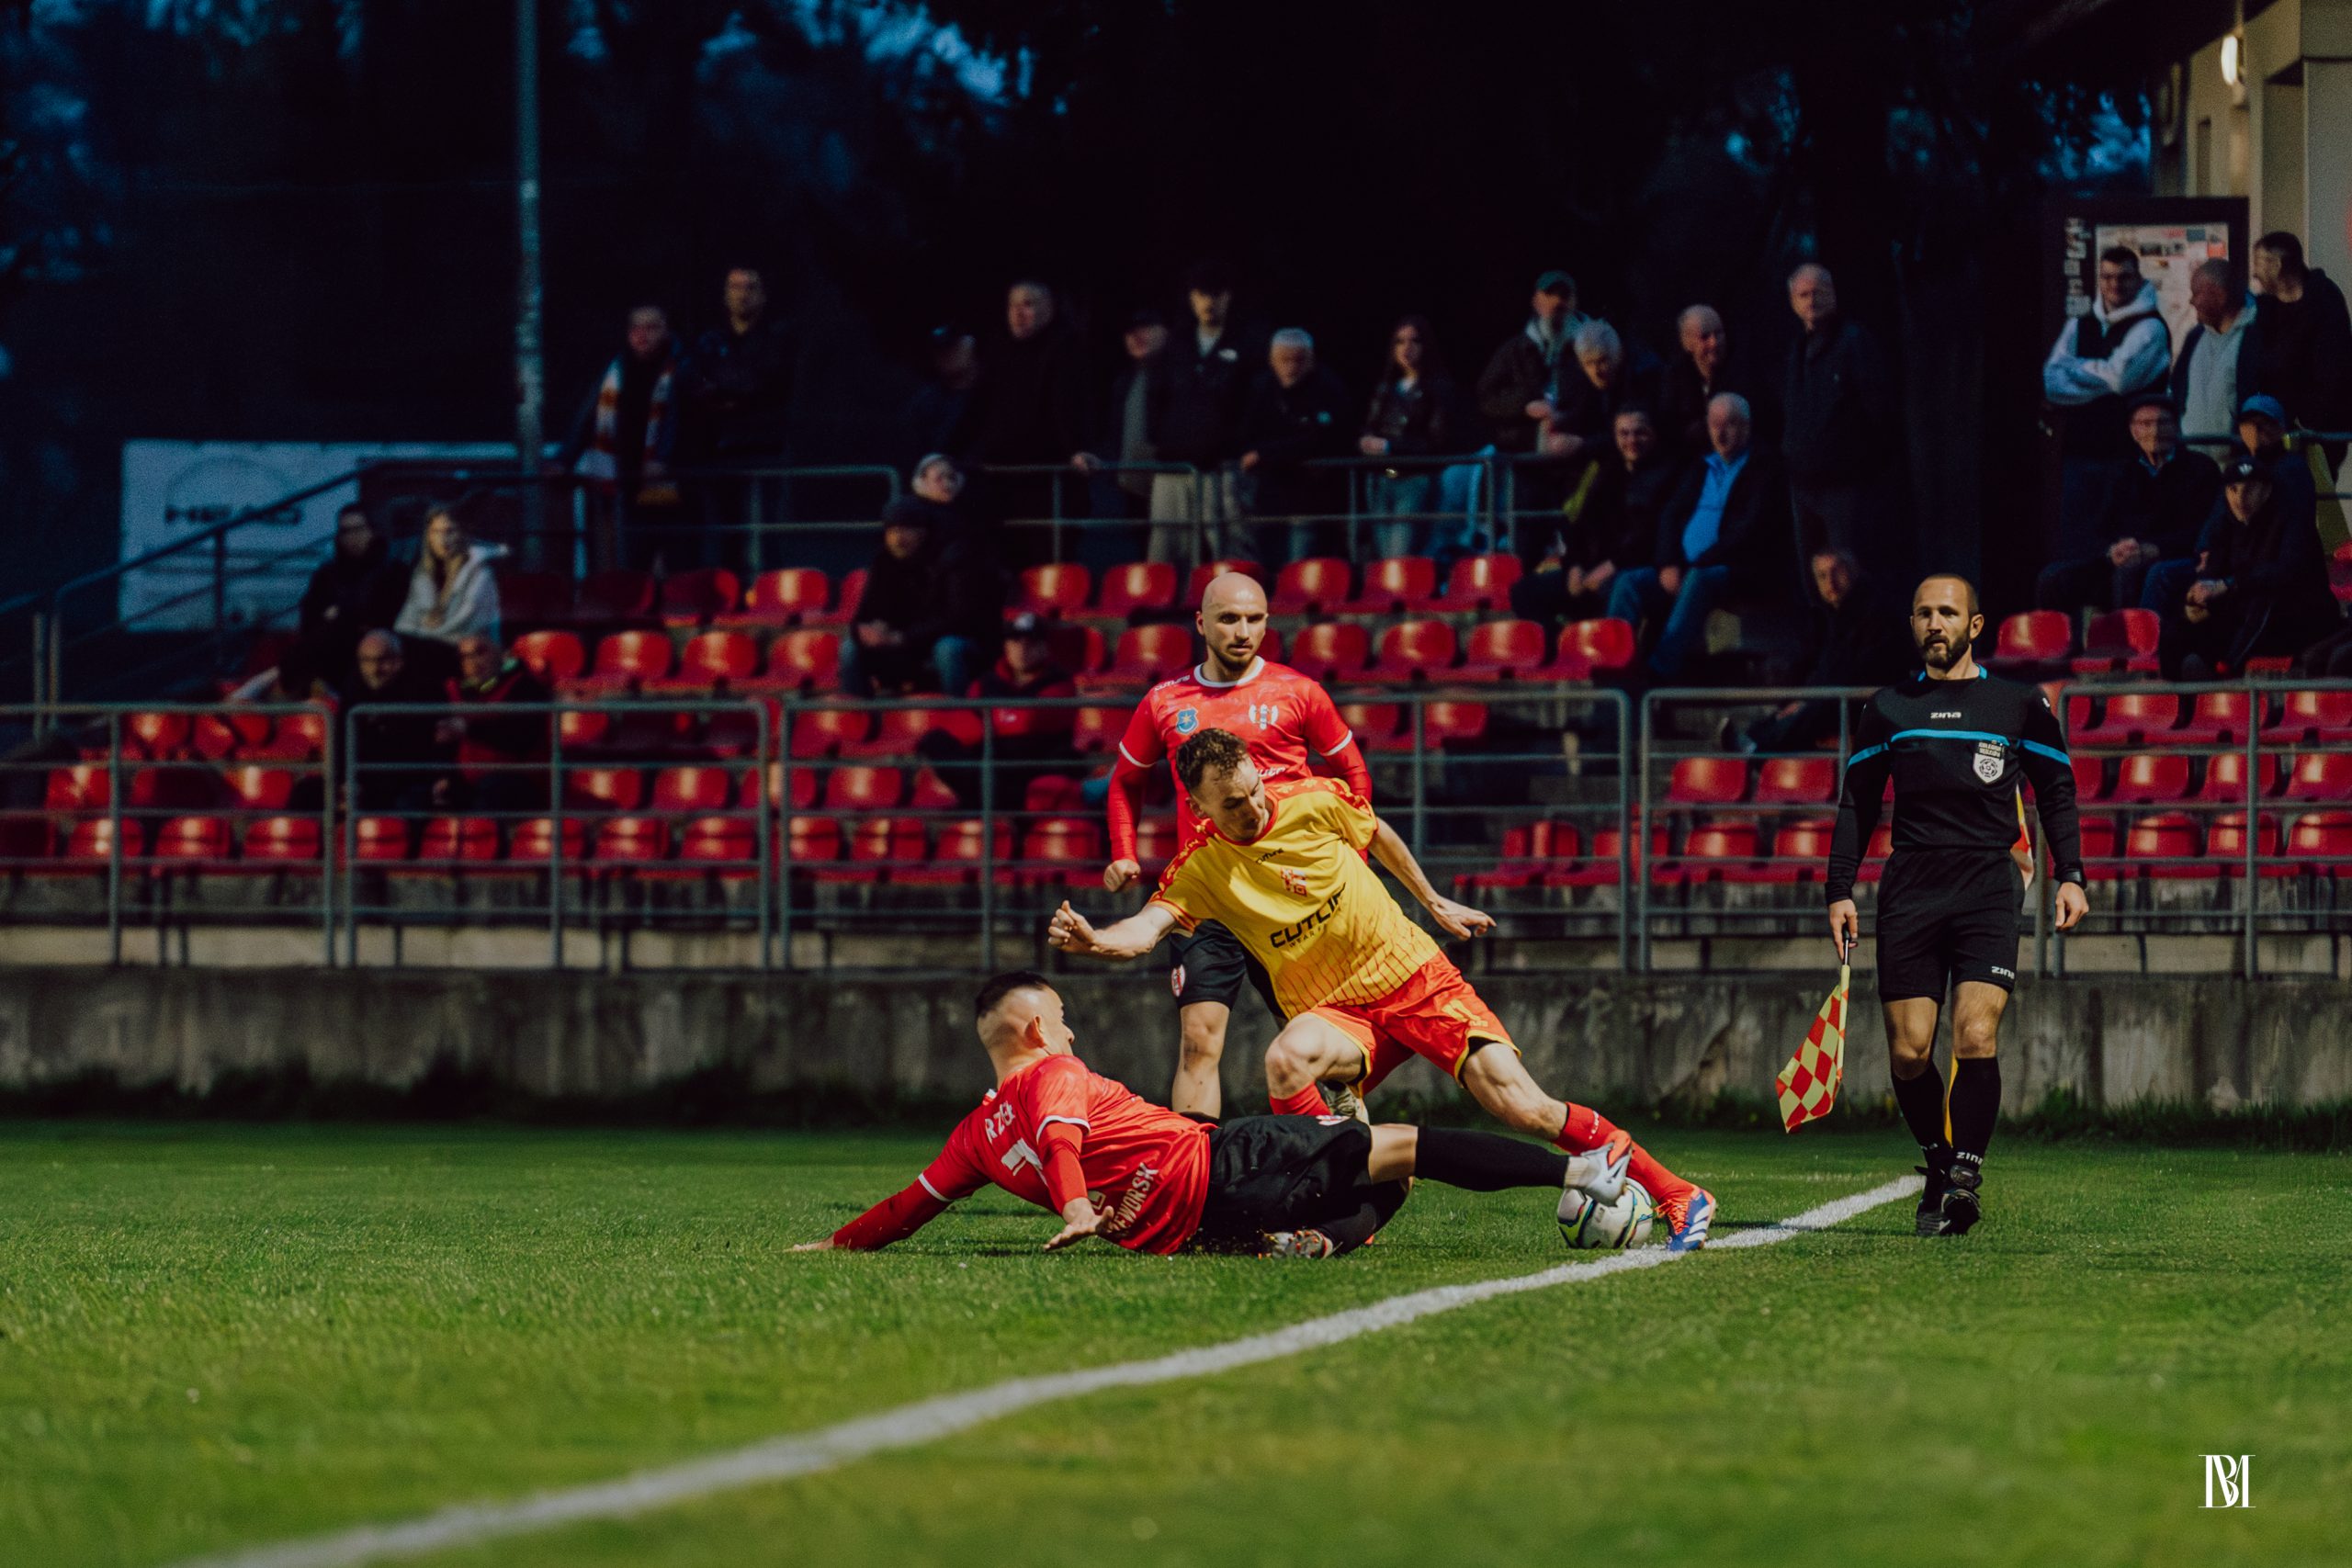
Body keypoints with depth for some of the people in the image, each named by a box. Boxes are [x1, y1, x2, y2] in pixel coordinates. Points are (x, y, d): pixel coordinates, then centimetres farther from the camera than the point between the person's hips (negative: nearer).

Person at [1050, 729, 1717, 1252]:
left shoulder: (1314, 802, -8)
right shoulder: (1200, 869, -8)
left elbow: (1379, 835, 13)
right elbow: (1149, 926, -23)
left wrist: (1435, 903, 25)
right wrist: (1094, 941, -45)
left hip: (1415, 975, 0)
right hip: (1335, 1012, 0)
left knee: (1522, 1107, -12)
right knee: (1286, 1059, -36)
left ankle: (1677, 1198, -1)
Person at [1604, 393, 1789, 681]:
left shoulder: (1765, 468, 3)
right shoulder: (1701, 471, 23)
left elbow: (1752, 528, -8)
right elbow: (1670, 516, 14)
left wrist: (1698, 566, -14)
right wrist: (1668, 565, -6)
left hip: (1736, 572, -6)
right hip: (1682, 570, 6)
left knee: (1697, 581, -37)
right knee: (1628, 583, -18)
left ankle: (1659, 673, -44)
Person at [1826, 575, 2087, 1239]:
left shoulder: (2020, 705, 7)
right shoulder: (1887, 709, 12)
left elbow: (2055, 791, 13)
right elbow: (1857, 803, 16)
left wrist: (2070, 875, 1)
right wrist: (1841, 891, 8)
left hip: (1988, 889, -2)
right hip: (1910, 890, 2)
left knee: (1976, 1036, -19)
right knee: (1908, 1052, -3)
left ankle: (1965, 1175, -14)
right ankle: (1938, 1164, 17)